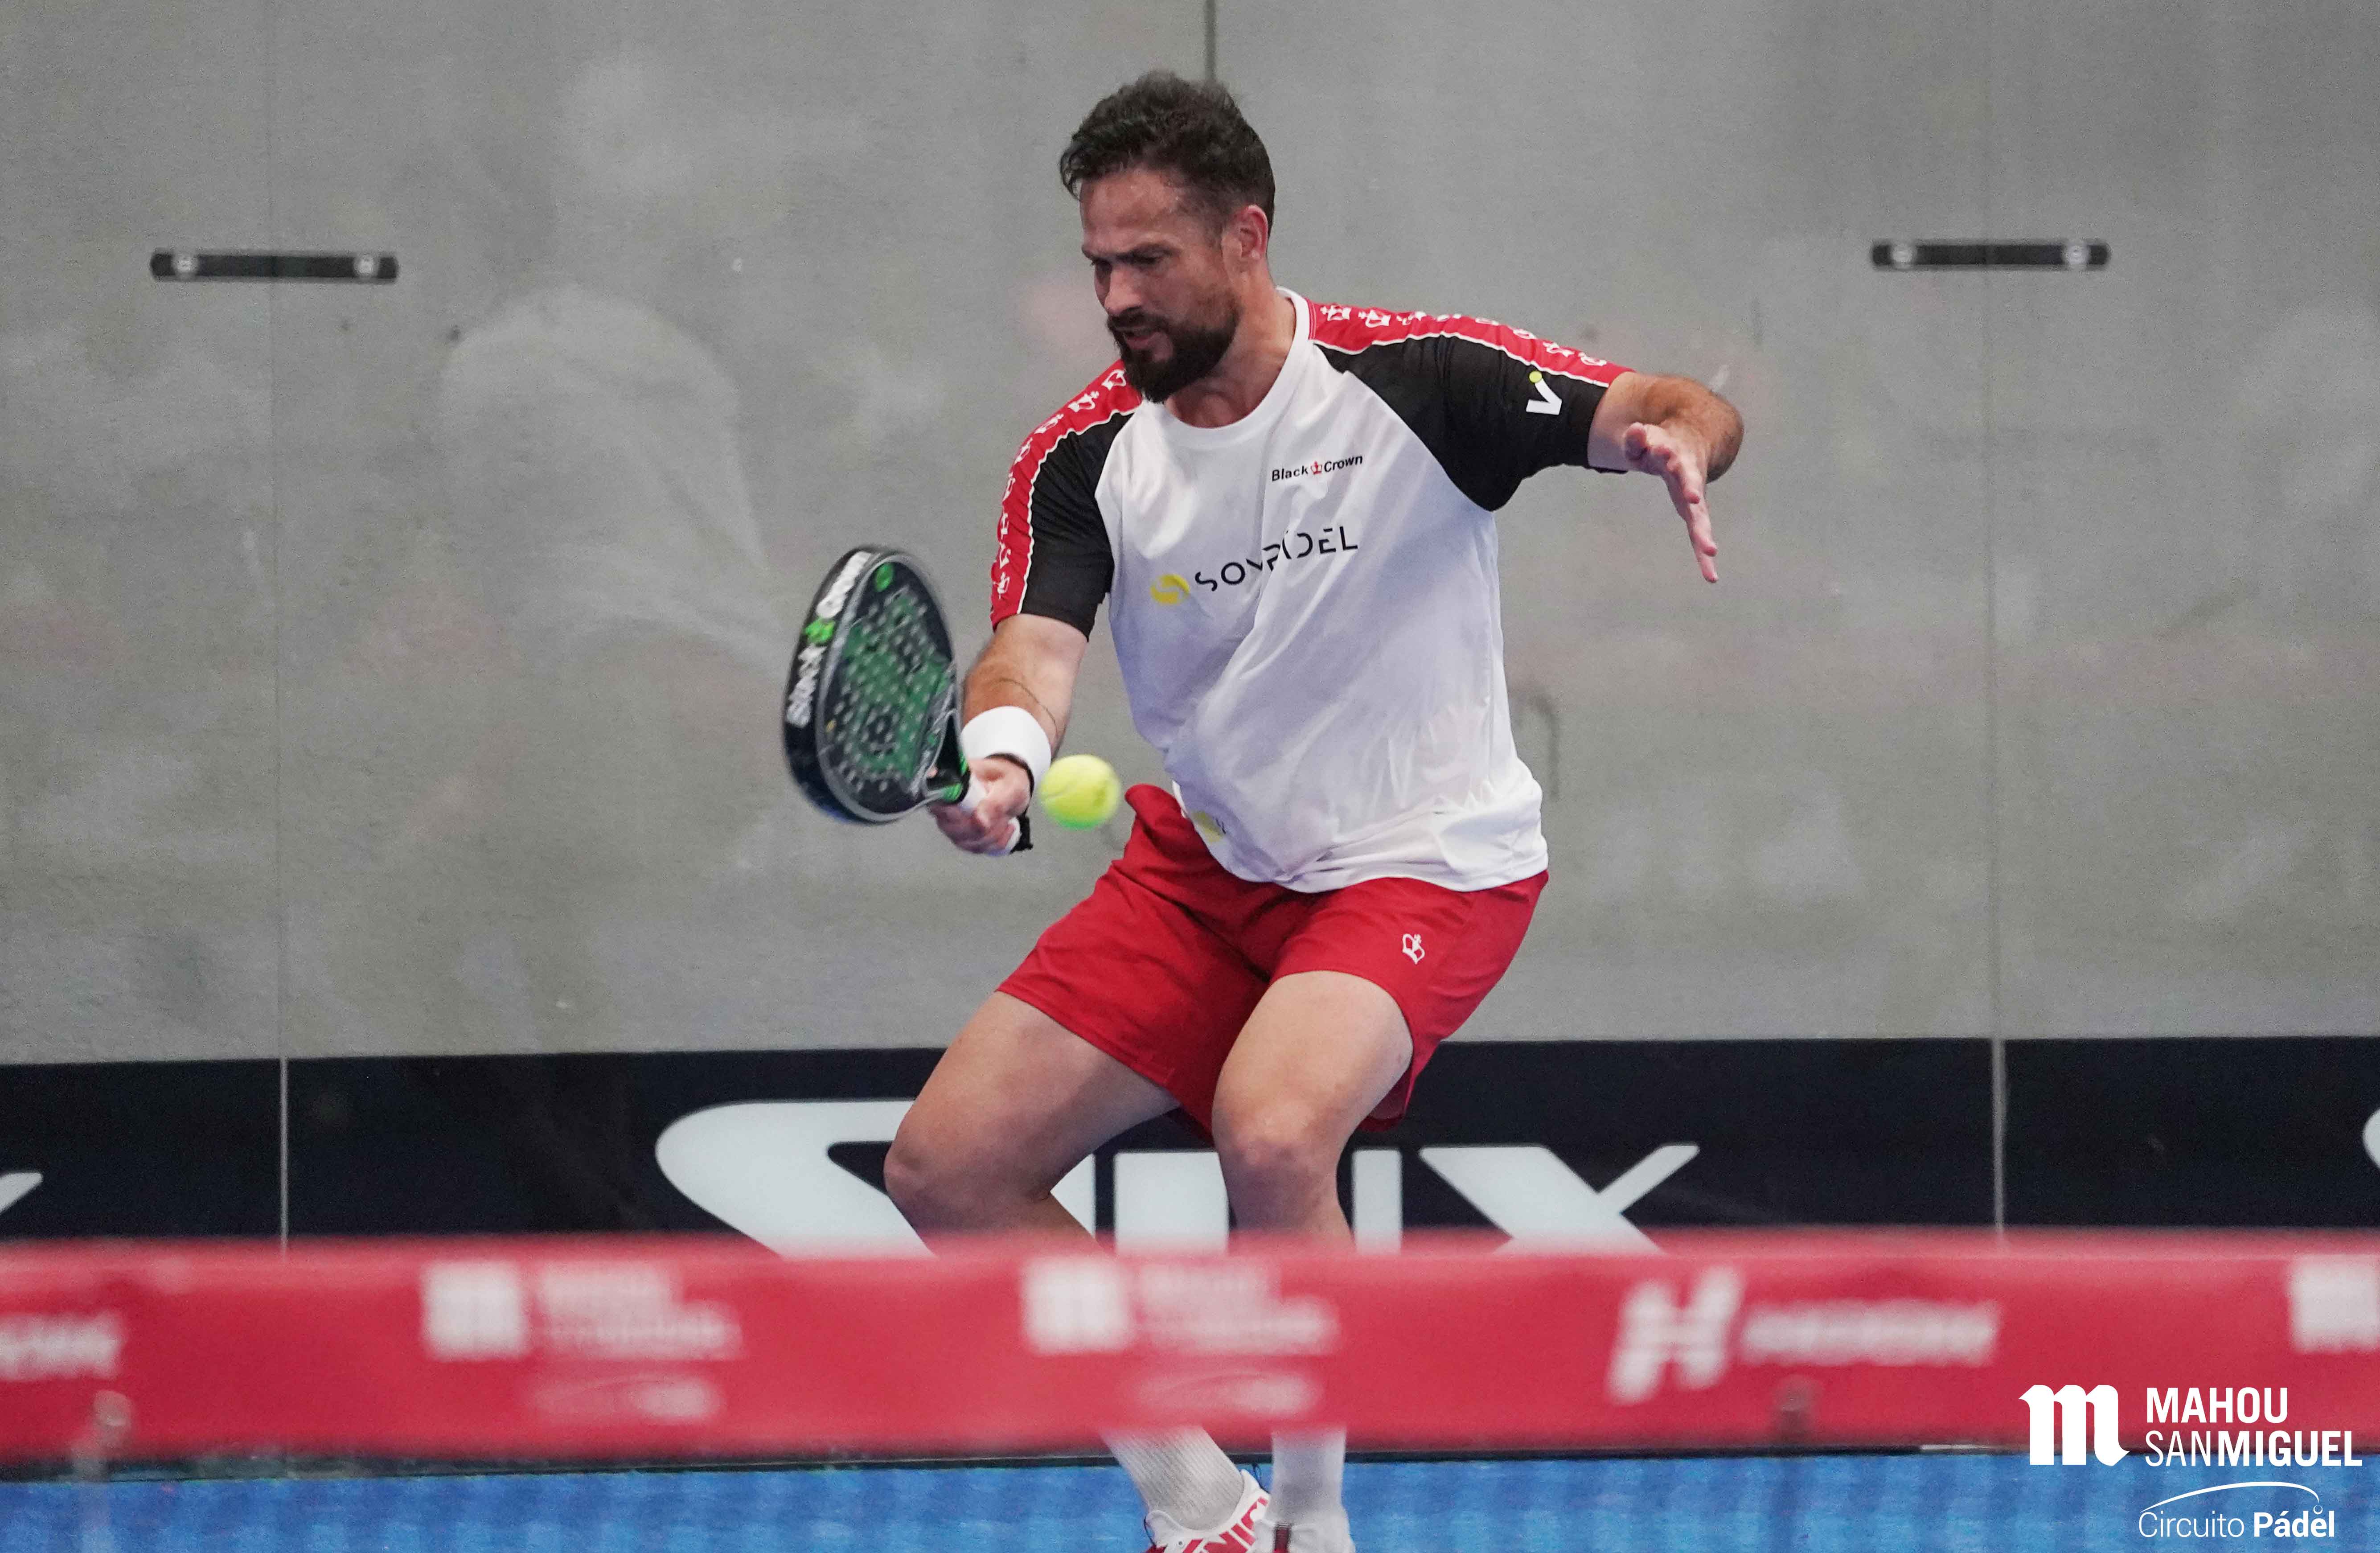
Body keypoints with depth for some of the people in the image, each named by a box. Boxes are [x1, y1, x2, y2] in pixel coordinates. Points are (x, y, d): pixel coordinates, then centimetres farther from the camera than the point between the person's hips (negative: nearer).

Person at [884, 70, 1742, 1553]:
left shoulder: (1417, 379, -15)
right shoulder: (1085, 458, -4)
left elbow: (1681, 410, -19)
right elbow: (1035, 641, -17)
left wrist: (1677, 439, -44)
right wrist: (1001, 760, -40)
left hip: (1419, 863, -6)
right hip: (1206, 864, 6)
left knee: (1272, 1133, -34)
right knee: (947, 1167, -3)